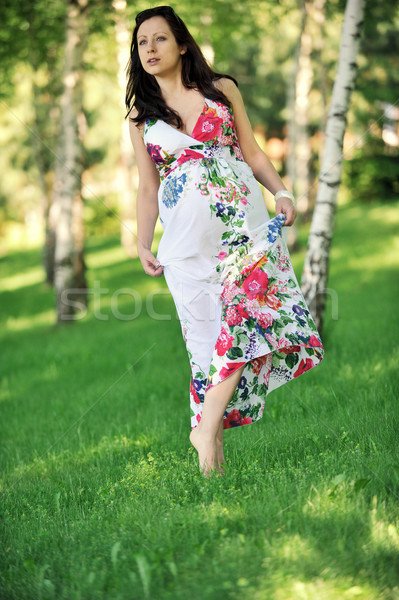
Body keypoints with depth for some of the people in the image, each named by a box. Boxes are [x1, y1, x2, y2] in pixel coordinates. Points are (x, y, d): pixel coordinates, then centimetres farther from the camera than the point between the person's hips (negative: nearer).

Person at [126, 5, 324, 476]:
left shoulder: (222, 89, 11)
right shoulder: (140, 115, 14)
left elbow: (252, 153, 13)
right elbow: (147, 189, 15)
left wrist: (281, 192, -2)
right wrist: (142, 245, 5)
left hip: (240, 215, -1)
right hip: (184, 233, 1)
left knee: (251, 303, -21)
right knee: (204, 332, -3)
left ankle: (207, 425, -19)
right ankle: (213, 446, 1)